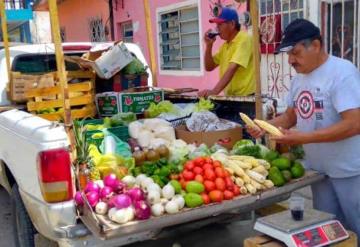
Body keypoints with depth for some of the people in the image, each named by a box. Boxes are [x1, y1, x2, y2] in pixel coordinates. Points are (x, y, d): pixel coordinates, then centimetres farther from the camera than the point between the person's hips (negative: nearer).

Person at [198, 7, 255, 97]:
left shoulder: (244, 39, -13)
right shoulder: (225, 45, 12)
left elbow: (232, 68, -24)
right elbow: (209, 67, 13)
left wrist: (214, 91, -33)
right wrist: (209, 45, 0)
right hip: (230, 97, 7)